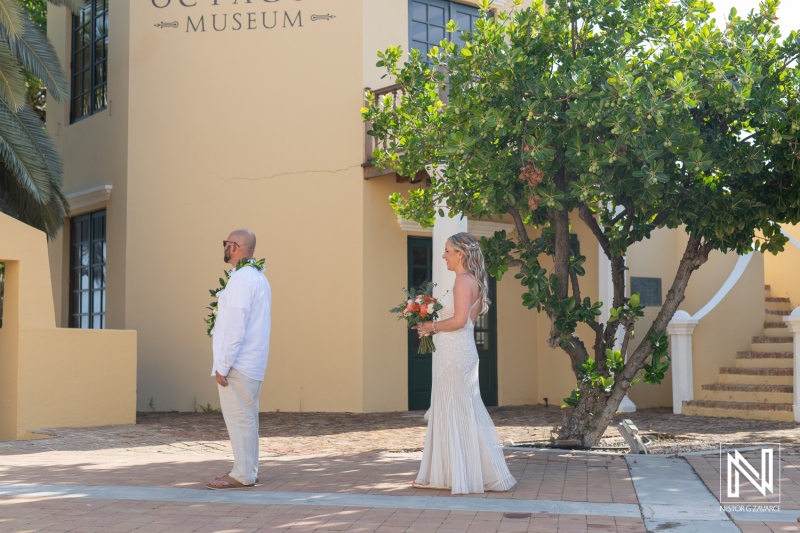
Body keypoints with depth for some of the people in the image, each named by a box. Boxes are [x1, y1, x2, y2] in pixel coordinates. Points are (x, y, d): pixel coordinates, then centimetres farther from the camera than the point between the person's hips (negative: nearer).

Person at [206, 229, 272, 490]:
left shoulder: (241, 279, -16)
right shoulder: (259, 278, 15)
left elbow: (235, 327, -21)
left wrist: (222, 365, -19)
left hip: (238, 363, -10)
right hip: (253, 362, 10)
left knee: (239, 417, -5)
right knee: (246, 417, 14)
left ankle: (242, 475, 0)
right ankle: (247, 470, 21)